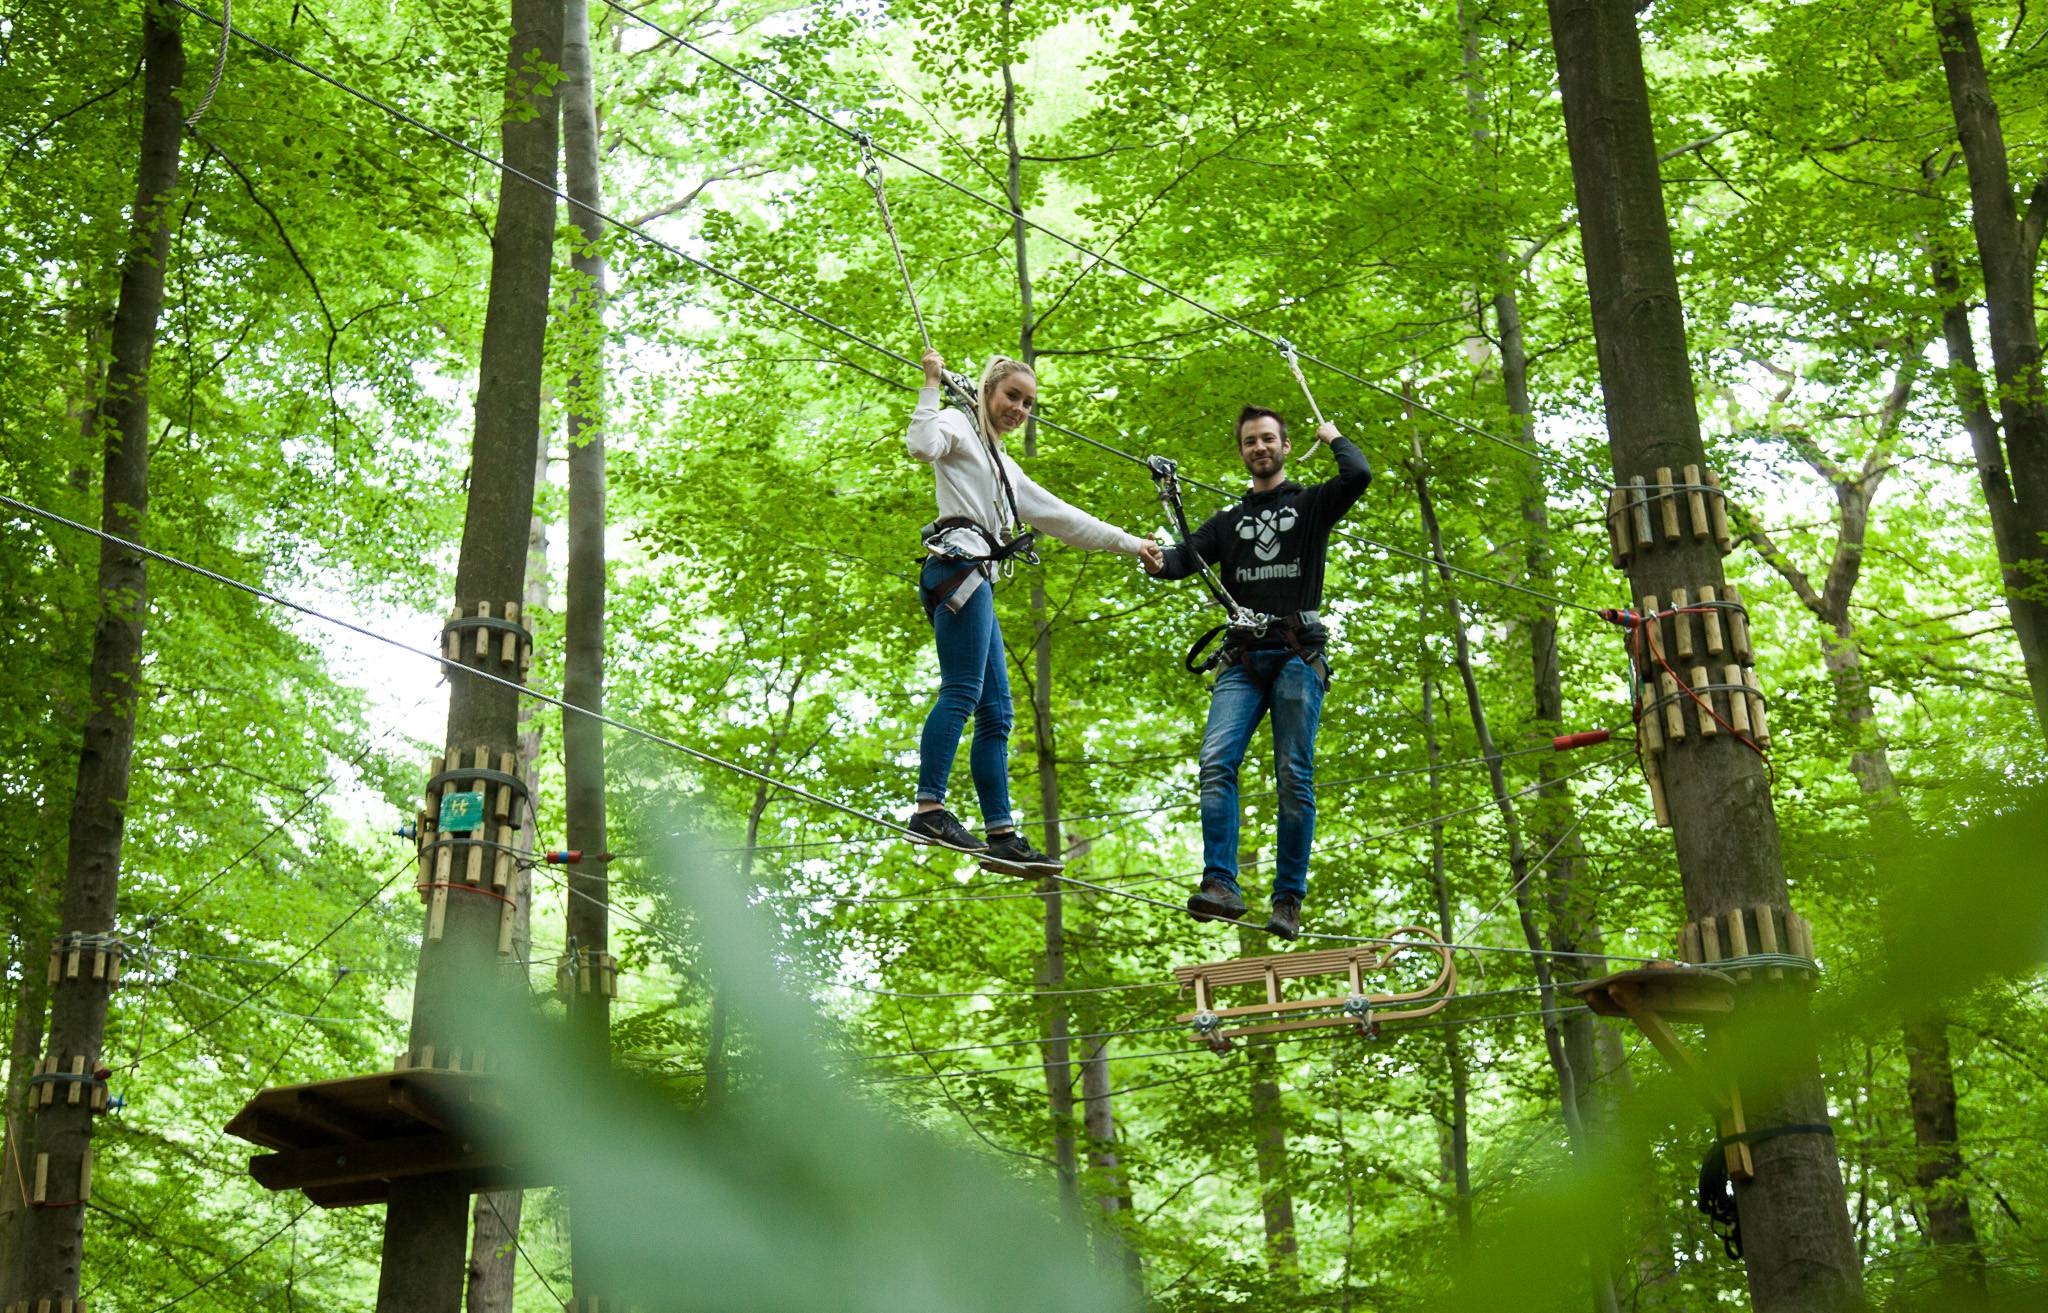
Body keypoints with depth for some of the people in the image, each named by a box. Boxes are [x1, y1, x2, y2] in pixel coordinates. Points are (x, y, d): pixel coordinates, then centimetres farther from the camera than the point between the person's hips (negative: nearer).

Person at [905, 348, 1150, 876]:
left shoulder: (1004, 466, 33)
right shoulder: (959, 425, 8)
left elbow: (1060, 516, 36)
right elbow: (922, 445, -16)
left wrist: (1128, 543, 35)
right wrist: (932, 386, -9)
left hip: (976, 583, 9)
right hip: (959, 566, -9)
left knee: (995, 713, 2)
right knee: (962, 691, -21)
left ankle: (1002, 835, -2)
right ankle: (929, 810, -29)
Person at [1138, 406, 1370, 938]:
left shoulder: (1311, 505, 12)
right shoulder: (1228, 520, 23)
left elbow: (1359, 475, -7)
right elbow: (1188, 556, 8)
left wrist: (1332, 436, 12)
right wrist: (1158, 561, -16)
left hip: (1297, 656, -3)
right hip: (1242, 660, 3)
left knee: (1294, 777, -7)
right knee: (1216, 763, -16)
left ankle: (1288, 900, -3)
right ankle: (1221, 885, -20)